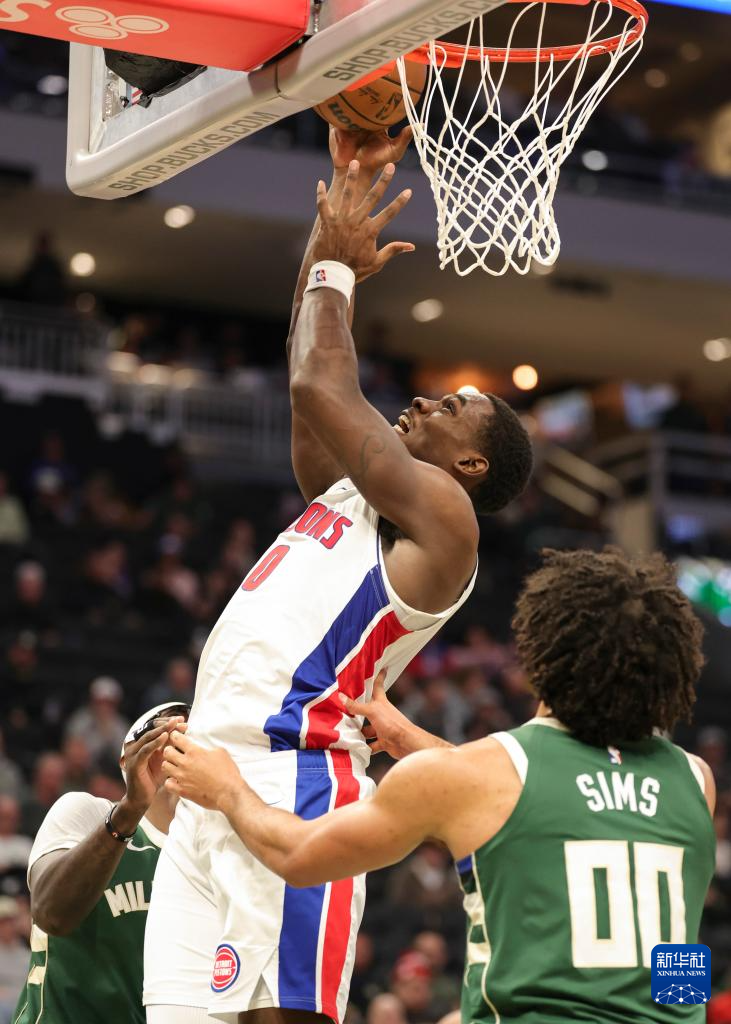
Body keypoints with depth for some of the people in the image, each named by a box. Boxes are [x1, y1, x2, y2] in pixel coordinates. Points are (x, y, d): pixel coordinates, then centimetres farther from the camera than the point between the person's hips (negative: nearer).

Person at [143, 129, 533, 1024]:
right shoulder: (344, 499, 26)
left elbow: (320, 389, -6)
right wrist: (342, 195, 26)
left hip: (292, 775, -9)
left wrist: (337, 265, 9)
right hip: (210, 781, 9)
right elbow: (311, 387, 27)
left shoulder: (443, 516, 1)